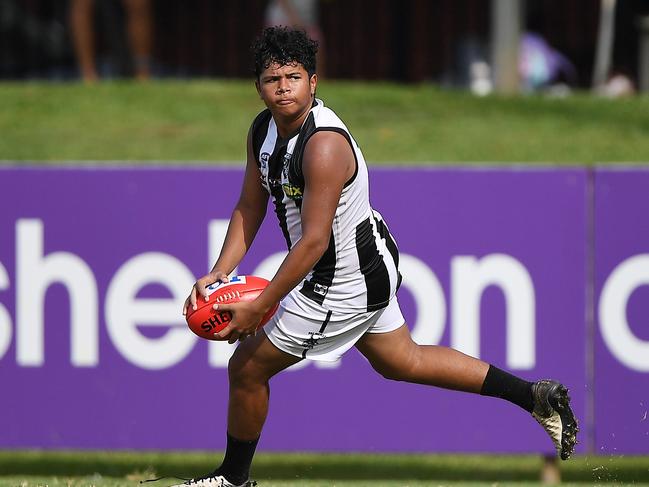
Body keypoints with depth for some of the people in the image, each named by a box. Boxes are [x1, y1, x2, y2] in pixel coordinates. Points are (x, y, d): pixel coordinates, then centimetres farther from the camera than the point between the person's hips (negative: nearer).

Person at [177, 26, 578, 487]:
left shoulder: (324, 145, -31)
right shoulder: (264, 128, -3)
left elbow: (314, 241, -30)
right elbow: (250, 208, 6)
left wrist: (258, 308, -27)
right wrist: (217, 275, -6)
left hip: (344, 284, -9)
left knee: (247, 368, 2)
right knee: (403, 362, 25)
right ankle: (537, 397, 30)